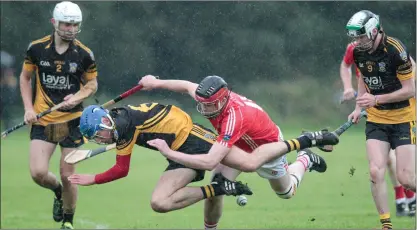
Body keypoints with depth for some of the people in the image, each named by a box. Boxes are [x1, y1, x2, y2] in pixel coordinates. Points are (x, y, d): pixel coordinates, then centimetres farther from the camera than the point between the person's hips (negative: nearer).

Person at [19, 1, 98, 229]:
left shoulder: (84, 54, -4)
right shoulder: (36, 48, -3)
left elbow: (92, 83, 9)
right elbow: (25, 77, 10)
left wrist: (78, 97, -12)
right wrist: (29, 108, -1)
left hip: (72, 120, -1)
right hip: (42, 120, 1)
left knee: (67, 175, -1)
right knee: (38, 173, -12)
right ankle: (58, 192, 23)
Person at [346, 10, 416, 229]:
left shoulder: (395, 50, -22)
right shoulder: (358, 52, -3)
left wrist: (376, 99, -25)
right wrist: (359, 107, 6)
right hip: (376, 120, 5)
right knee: (376, 172, -10)